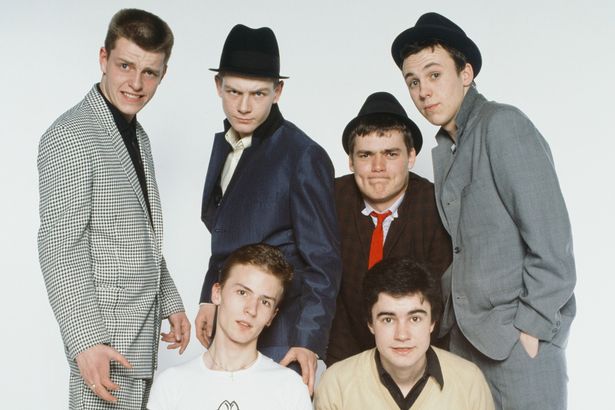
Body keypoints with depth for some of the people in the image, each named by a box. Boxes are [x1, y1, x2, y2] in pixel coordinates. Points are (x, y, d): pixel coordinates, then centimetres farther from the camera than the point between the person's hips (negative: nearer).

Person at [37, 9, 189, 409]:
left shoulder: (137, 135, 14)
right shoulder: (71, 136, -14)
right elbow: (60, 247, -18)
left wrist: (170, 302, 17)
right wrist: (86, 340, -23)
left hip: (141, 332, 8)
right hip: (106, 339, -8)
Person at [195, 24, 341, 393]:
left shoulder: (304, 157, -15)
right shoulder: (224, 144, 7)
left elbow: (322, 261, -14)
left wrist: (309, 341, -19)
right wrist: (210, 298, 12)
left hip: (280, 332, -7)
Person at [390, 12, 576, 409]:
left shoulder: (502, 124, -10)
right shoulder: (445, 149, 12)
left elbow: (550, 235, -15)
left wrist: (531, 326, -15)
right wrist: (449, 315, 5)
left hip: (519, 332, -7)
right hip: (468, 332, 7)